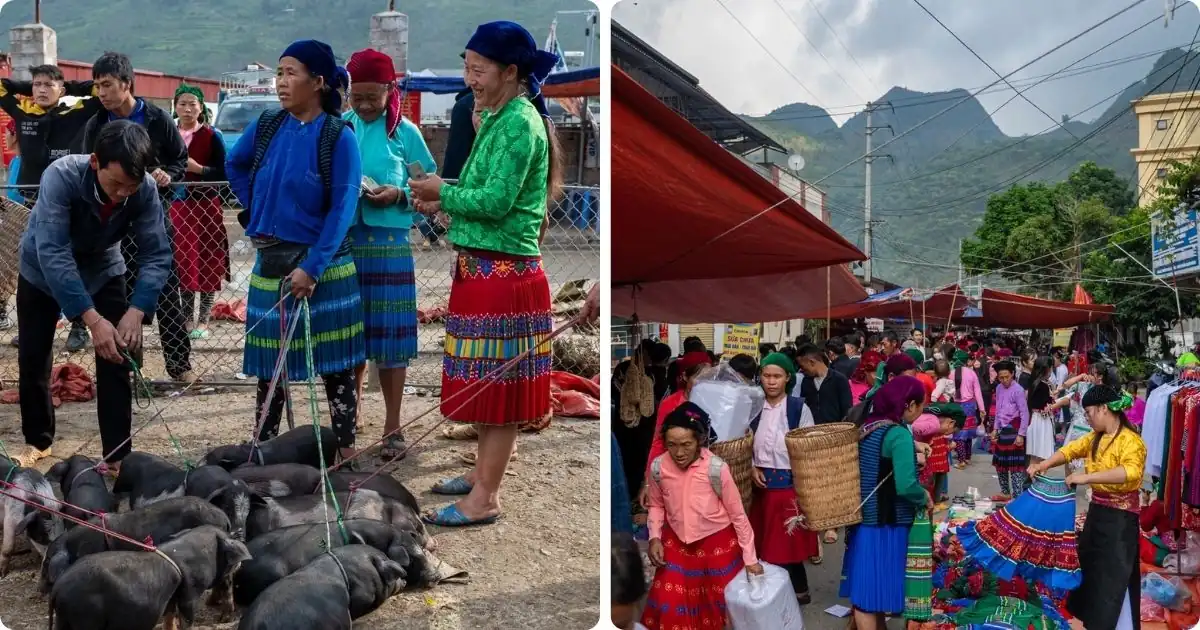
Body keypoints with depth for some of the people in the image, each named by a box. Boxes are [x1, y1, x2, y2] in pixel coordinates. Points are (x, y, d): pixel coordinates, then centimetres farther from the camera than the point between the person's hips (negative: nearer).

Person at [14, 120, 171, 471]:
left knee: (116, 358, -8)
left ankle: (118, 455, 2)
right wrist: (92, 319, -49)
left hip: (103, 271, 1)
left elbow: (157, 255, -26)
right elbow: (52, 253, -42)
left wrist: (136, 311, -42)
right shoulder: (61, 176, -37)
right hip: (42, 271, -1)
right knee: (32, 361, 7)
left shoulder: (145, 189, -29)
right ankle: (38, 442, 29)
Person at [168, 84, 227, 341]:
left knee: (207, 263, -1)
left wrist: (198, 168, -18)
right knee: (182, 262, 3)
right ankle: (187, 318, 12)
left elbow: (223, 173, -5)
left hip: (207, 205, -3)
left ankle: (202, 320, 6)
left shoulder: (213, 136, -3)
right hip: (178, 205, 3)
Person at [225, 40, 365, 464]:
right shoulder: (267, 126, 2)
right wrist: (256, 211, 9)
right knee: (269, 363, 12)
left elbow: (342, 208, -14)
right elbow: (234, 165, 21)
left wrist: (312, 268, -19)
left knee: (336, 364, 3)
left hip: (324, 264, -4)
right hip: (270, 262, 5)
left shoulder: (338, 137, -11)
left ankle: (345, 451, 11)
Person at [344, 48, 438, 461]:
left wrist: (398, 195, -16)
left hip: (388, 244, -2)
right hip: (342, 243, 3)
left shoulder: (406, 132, -1)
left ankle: (392, 427, 11)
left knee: (389, 335, 1)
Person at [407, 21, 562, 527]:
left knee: (499, 387, -2)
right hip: (482, 269, 9)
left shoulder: (520, 123, -16)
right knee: (487, 383, 18)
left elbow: (496, 201, -21)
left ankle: (484, 499, 6)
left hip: (503, 273, -9)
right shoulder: (499, 118, 14)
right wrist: (445, 204, 5)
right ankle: (484, 472, 32)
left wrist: (442, 191, -8)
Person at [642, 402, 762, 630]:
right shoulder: (658, 466, -15)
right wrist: (654, 538, -9)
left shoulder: (716, 468, -24)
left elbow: (738, 514, -13)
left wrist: (750, 558, -9)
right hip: (676, 542, 2)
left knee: (723, 601, 12)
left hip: (718, 542, -2)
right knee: (669, 605, 5)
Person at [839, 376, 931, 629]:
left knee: (868, 586, 18)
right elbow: (905, 486, -27)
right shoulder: (898, 434, -20)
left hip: (866, 518, 7)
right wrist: (924, 498, -8)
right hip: (886, 524, -7)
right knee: (872, 589, 3)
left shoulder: (867, 426, 3)